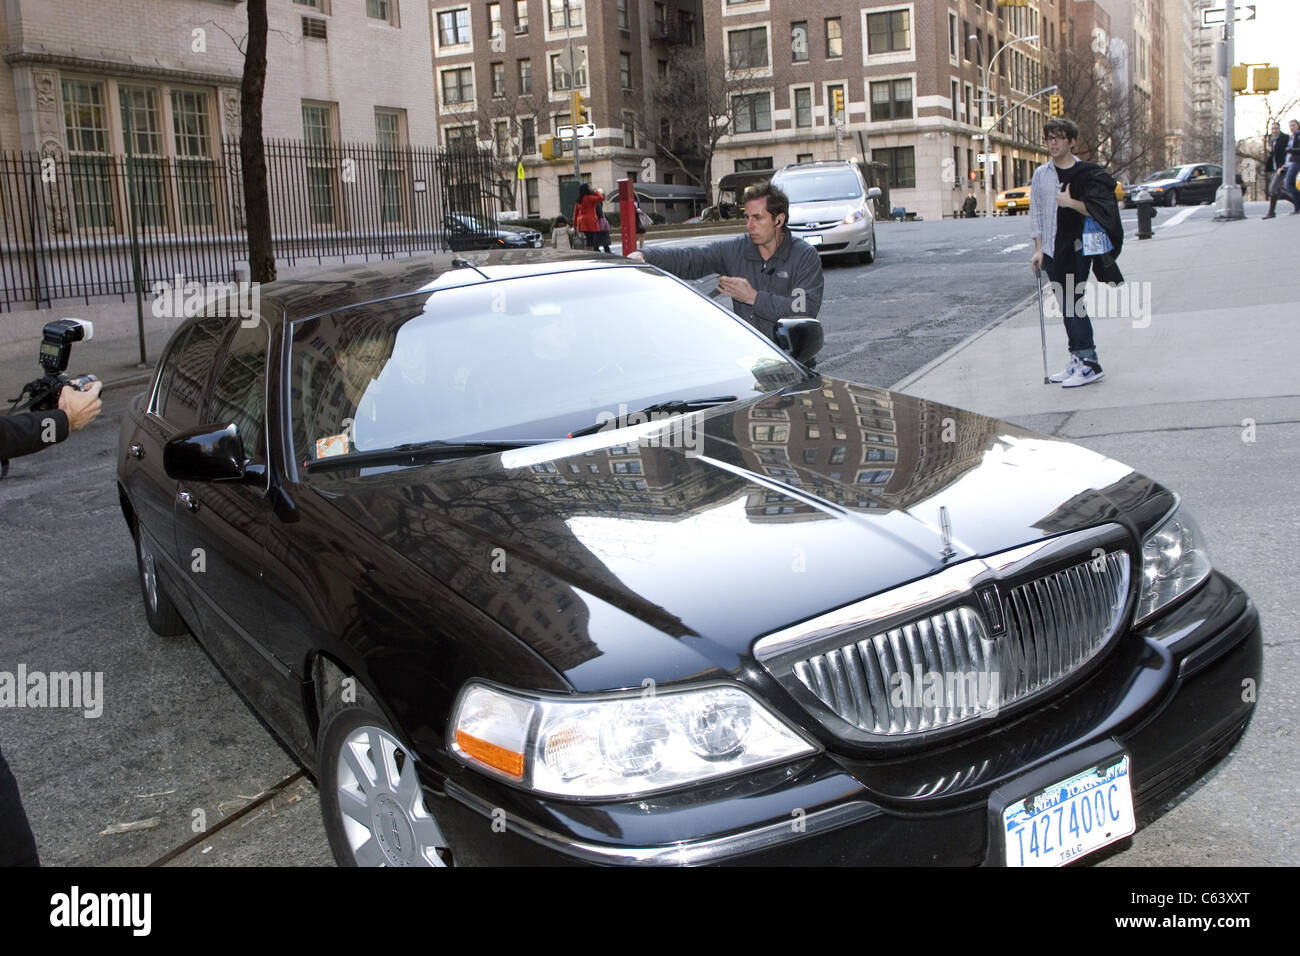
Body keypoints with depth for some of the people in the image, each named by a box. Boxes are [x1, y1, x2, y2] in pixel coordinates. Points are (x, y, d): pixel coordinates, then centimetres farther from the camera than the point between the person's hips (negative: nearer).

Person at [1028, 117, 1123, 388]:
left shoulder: (1087, 173, -3)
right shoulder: (1041, 175, 10)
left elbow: (1100, 211, -8)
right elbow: (1036, 214, 12)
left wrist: (1071, 202, -17)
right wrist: (1038, 249, 5)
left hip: (1078, 248, -5)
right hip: (1052, 251, 5)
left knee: (1073, 304, -11)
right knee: (1067, 308, 9)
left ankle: (1090, 363, -7)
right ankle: (1077, 360, 15)